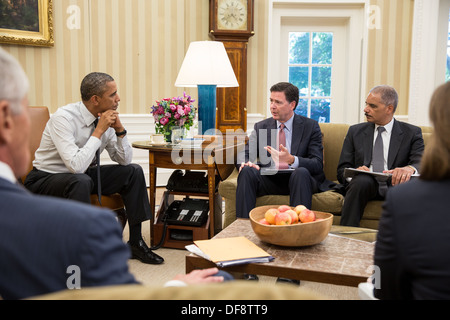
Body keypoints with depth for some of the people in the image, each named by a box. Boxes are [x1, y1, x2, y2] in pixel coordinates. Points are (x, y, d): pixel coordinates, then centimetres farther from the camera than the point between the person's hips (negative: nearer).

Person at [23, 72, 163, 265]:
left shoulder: (106, 119, -5)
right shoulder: (63, 118, -26)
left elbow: (124, 160, 1)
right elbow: (76, 165, -36)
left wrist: (120, 130, -15)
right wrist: (99, 131, -29)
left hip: (81, 176, 7)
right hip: (45, 180, -7)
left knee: (133, 171, -6)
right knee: (81, 181, -39)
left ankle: (135, 243, -2)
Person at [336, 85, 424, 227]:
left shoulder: (412, 133, 11)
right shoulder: (355, 131, 16)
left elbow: (421, 163, -5)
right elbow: (342, 170, 9)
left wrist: (410, 169, -31)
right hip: (365, 185, 1)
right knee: (362, 180, -34)